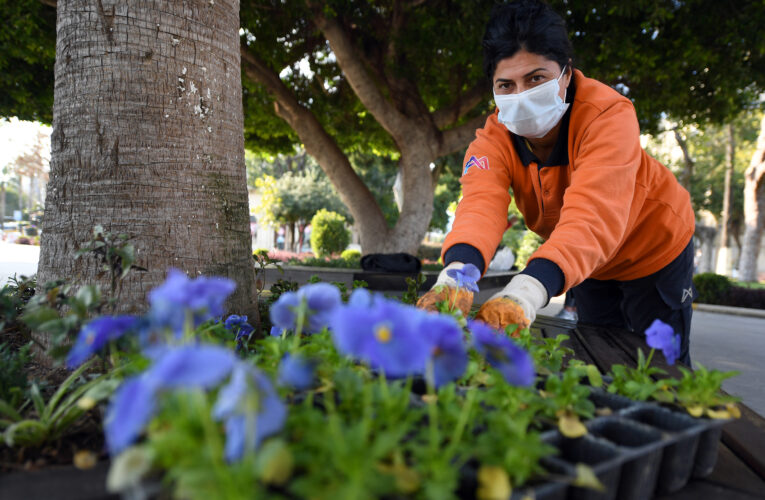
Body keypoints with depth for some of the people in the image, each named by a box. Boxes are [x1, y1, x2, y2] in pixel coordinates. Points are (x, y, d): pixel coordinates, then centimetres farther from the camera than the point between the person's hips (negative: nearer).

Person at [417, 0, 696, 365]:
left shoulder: (608, 114, -34)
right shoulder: (494, 137, -22)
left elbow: (594, 216, -51)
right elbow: (481, 204, -43)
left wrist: (528, 291, -68)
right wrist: (457, 272, -66)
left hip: (654, 250, -3)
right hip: (592, 265, 4)